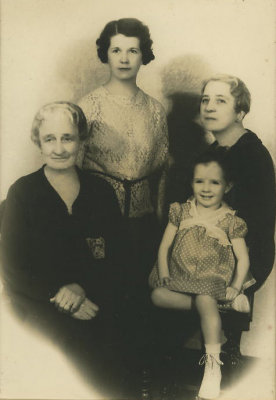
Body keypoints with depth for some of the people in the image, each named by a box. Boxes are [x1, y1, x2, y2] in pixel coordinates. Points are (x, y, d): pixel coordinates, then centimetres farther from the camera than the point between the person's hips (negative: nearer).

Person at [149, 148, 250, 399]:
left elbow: (243, 258, 1)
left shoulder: (230, 221, 1)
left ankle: (213, 364, -24)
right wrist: (164, 274, -6)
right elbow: (165, 245, 7)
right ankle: (216, 304, -18)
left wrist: (235, 288, -10)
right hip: (179, 275, 3)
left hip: (212, 278, -3)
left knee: (205, 301, -32)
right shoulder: (182, 211, 6)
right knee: (158, 294, -24)